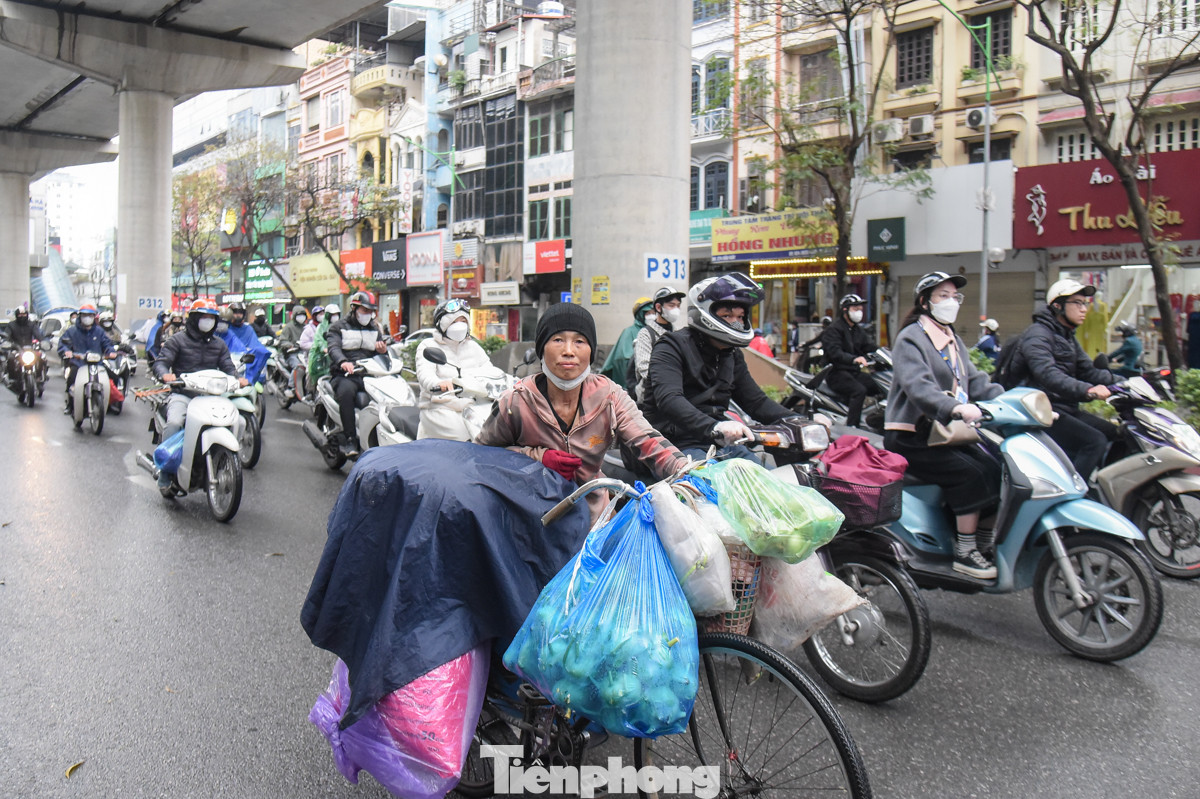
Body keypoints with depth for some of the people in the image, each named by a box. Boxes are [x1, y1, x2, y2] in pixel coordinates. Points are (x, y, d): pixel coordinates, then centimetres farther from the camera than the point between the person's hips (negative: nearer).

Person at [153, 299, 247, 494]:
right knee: (174, 423, -31)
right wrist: (165, 374, -24)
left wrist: (237, 378, -9)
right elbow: (161, 361, 0)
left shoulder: (219, 344, 20)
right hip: (183, 394, -3)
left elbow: (227, 367, 14)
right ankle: (165, 478, -23)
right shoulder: (177, 341, 8)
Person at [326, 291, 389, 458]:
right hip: (345, 375, -4)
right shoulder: (339, 327, 11)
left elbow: (381, 350, 24)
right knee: (346, 391, -38)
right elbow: (334, 347, -7)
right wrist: (343, 362, -30)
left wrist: (384, 350, -4)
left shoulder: (374, 329, 26)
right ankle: (349, 439, -35)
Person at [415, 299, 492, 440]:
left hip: (470, 406, 5)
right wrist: (438, 383, -36)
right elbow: (424, 372, -11)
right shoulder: (428, 346, 7)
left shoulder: (473, 346, 24)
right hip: (439, 407, -5)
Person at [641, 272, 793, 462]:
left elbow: (756, 401, 19)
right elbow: (668, 399, -24)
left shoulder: (732, 355, 18)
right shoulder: (672, 348, -7)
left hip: (722, 443, 7)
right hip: (681, 445, -7)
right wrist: (714, 427, -40)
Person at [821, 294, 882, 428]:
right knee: (859, 391, -31)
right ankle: (850, 428, -34)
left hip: (855, 372, 8)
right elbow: (834, 352, -22)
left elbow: (870, 347, 13)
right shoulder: (834, 328, -6)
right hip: (837, 372, -8)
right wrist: (854, 359, -39)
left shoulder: (858, 330, 21)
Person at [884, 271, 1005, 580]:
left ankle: (987, 542, 2)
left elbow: (975, 381, 13)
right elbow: (917, 386, -26)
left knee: (996, 468, -9)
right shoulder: (911, 338, -9)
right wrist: (955, 407, -43)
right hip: (911, 438, -8)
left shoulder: (953, 340, 20)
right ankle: (964, 552, -14)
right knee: (972, 473, -23)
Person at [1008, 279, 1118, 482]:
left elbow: (1087, 371, 17)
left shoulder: (1068, 337, 21)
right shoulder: (1037, 334, -12)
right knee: (1095, 441, -22)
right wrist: (1087, 390, -41)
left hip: (1067, 409, 10)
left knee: (1117, 434, 5)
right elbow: (1047, 374, -29)